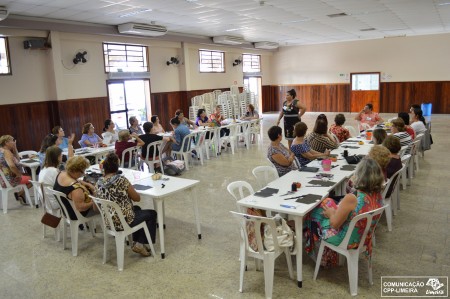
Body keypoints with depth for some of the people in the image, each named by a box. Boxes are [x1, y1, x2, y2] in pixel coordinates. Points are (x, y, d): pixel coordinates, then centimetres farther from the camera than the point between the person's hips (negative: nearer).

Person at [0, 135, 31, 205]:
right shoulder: (6, 152, -20)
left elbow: (18, 160, 15)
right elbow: (11, 166, -36)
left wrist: (15, 149, 5)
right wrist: (19, 174, -20)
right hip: (10, 180, -10)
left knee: (28, 176, 26)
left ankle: (21, 196, 24)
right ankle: (19, 194, 14)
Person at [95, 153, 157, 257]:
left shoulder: (98, 183, -4)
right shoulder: (121, 180, -22)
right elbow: (137, 198, -11)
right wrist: (129, 190, 8)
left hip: (108, 222, 7)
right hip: (123, 222, -6)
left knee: (137, 209, 32)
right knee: (152, 214, 18)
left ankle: (136, 242, 29)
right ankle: (140, 243, 14)